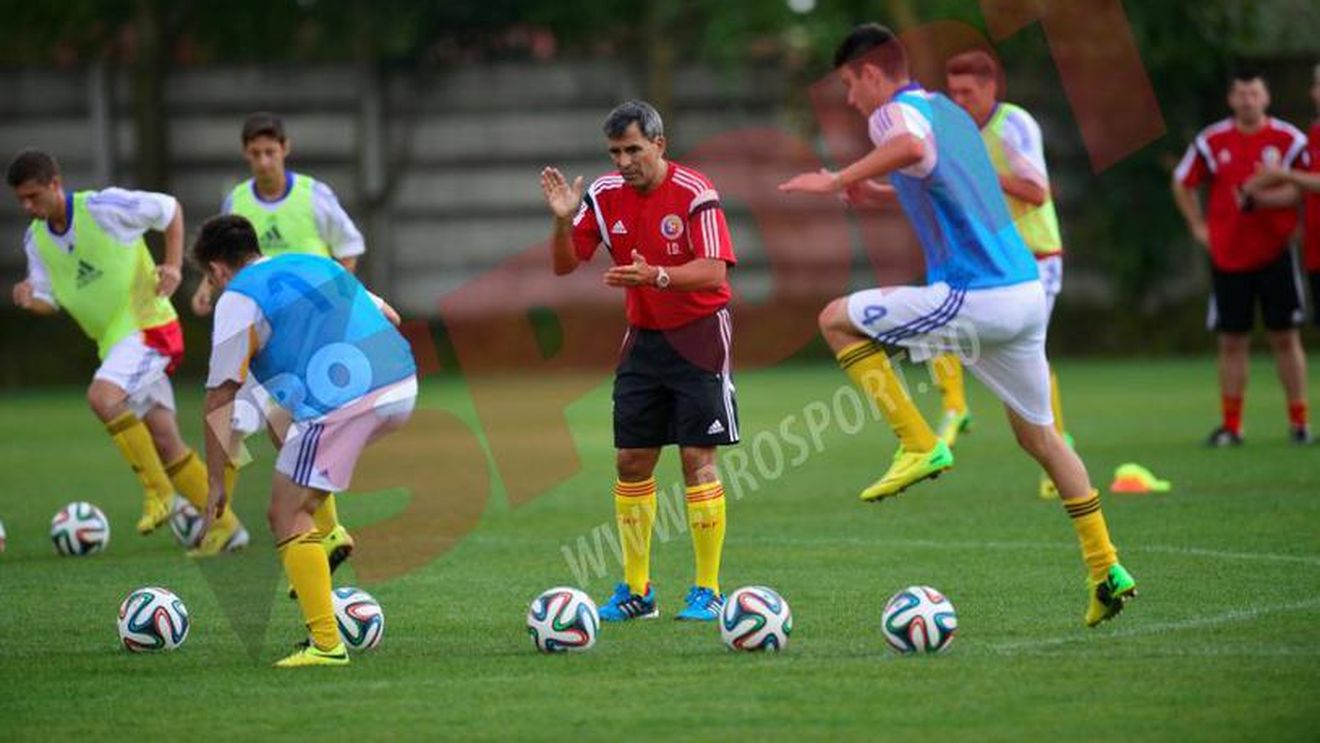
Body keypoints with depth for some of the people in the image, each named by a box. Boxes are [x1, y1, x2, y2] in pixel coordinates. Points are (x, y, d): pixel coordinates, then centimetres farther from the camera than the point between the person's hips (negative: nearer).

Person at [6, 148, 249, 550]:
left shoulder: (103, 207, -16)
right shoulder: (36, 239, 4)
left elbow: (170, 209, -4)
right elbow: (49, 300, 10)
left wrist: (173, 266, -14)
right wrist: (29, 299, -13)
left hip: (149, 326, -8)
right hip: (114, 339, 8)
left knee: (102, 396, -30)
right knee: (165, 444, 6)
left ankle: (157, 491, -17)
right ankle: (225, 526, 14)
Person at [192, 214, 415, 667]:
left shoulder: (238, 299, 5)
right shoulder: (317, 264, 26)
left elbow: (219, 399, 2)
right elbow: (389, 316, 31)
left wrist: (215, 484, 6)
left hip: (341, 403, -8)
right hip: (403, 388, 8)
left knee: (286, 517, 2)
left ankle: (326, 644, -6)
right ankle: (328, 535, 23)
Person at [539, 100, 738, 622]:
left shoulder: (694, 193, -16)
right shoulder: (605, 195, 0)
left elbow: (714, 271, -24)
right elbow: (565, 265, 3)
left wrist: (657, 276, -40)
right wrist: (563, 221, -16)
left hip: (698, 336, -5)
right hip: (643, 338, 5)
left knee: (697, 458, -7)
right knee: (631, 461, 4)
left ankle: (707, 592, -1)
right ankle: (636, 590, 12)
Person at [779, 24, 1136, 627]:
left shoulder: (896, 112, -7)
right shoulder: (950, 111, 22)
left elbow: (913, 146, -33)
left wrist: (837, 182, -25)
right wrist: (871, 189, 45)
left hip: (974, 298, -9)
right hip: (1027, 289, 9)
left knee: (838, 321, 5)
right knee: (1038, 434, 19)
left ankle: (920, 445, -3)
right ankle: (1106, 571, 17)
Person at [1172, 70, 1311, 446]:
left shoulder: (1289, 140, -3)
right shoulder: (1211, 142, 1)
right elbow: (1182, 184, 13)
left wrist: (1268, 199, -13)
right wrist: (1199, 227, 5)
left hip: (1275, 251, -1)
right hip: (1227, 256, 1)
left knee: (1285, 337, 0)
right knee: (1232, 342, 4)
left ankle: (1299, 422, 7)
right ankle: (1231, 426, 10)